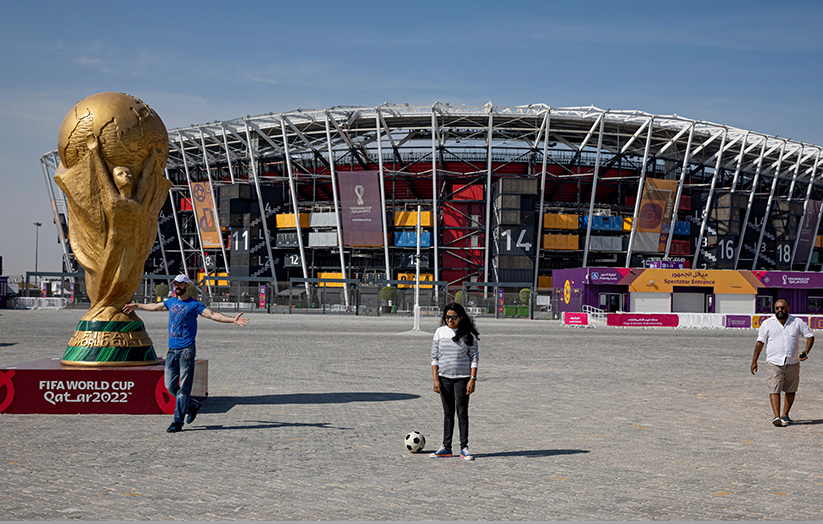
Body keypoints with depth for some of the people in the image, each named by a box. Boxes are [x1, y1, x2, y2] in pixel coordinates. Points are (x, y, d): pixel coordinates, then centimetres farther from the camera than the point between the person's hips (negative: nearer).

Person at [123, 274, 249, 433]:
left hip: (186, 350, -6)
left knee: (184, 388, -6)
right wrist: (136, 306, 46)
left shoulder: (194, 305, -3)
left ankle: (178, 421, -4)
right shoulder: (171, 302, 14)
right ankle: (192, 405, 26)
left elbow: (213, 315, -14)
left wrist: (233, 320, -29)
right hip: (172, 350, 6)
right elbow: (155, 306, 32)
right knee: (170, 385, 5)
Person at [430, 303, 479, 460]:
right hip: (444, 378, 2)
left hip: (462, 378, -2)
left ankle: (464, 447, 5)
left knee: (462, 412, -2)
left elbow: (474, 357, 0)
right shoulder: (440, 332, 4)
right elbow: (434, 357, 5)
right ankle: (446, 448, 12)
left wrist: (472, 379, -9)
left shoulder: (468, 335, -1)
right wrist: (435, 379, -2)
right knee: (448, 413, 7)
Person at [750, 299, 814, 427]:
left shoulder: (797, 322, 6)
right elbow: (760, 342, 4)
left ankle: (785, 415, 23)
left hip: (793, 363, 3)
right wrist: (754, 361, -1)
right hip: (774, 363, -2)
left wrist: (806, 351, -3)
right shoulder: (767, 324, 3)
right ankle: (776, 416, -21)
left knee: (791, 390, 9)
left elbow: (810, 336, 13)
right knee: (775, 390, -14)